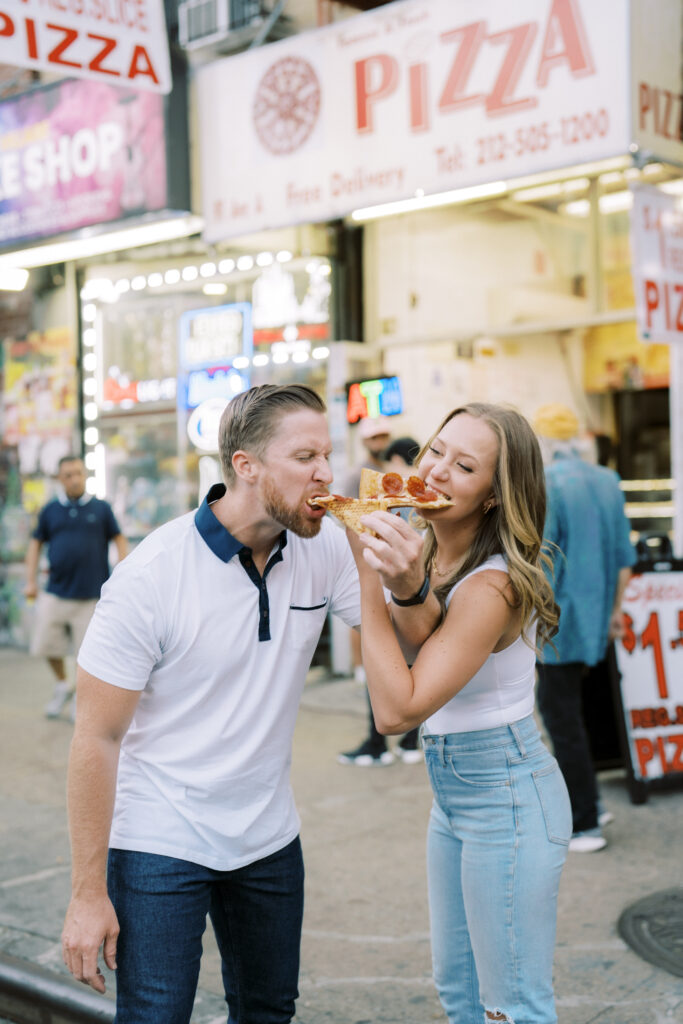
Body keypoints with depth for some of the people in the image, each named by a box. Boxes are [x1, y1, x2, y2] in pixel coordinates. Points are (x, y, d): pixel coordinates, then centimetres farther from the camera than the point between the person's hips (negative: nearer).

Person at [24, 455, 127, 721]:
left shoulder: (101, 508, 2)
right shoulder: (50, 510, 6)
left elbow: (119, 540, 7)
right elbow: (36, 544, 13)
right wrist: (31, 581, 6)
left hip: (90, 593, -2)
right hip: (56, 592, 2)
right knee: (46, 644, 3)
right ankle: (62, 685, 29)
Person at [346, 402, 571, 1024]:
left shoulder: (493, 587, -25)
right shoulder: (432, 554, 1)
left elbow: (396, 711, -29)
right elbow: (421, 647, -18)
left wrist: (371, 578, -32)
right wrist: (408, 587, -38)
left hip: (507, 797, -9)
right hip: (454, 796, 9)